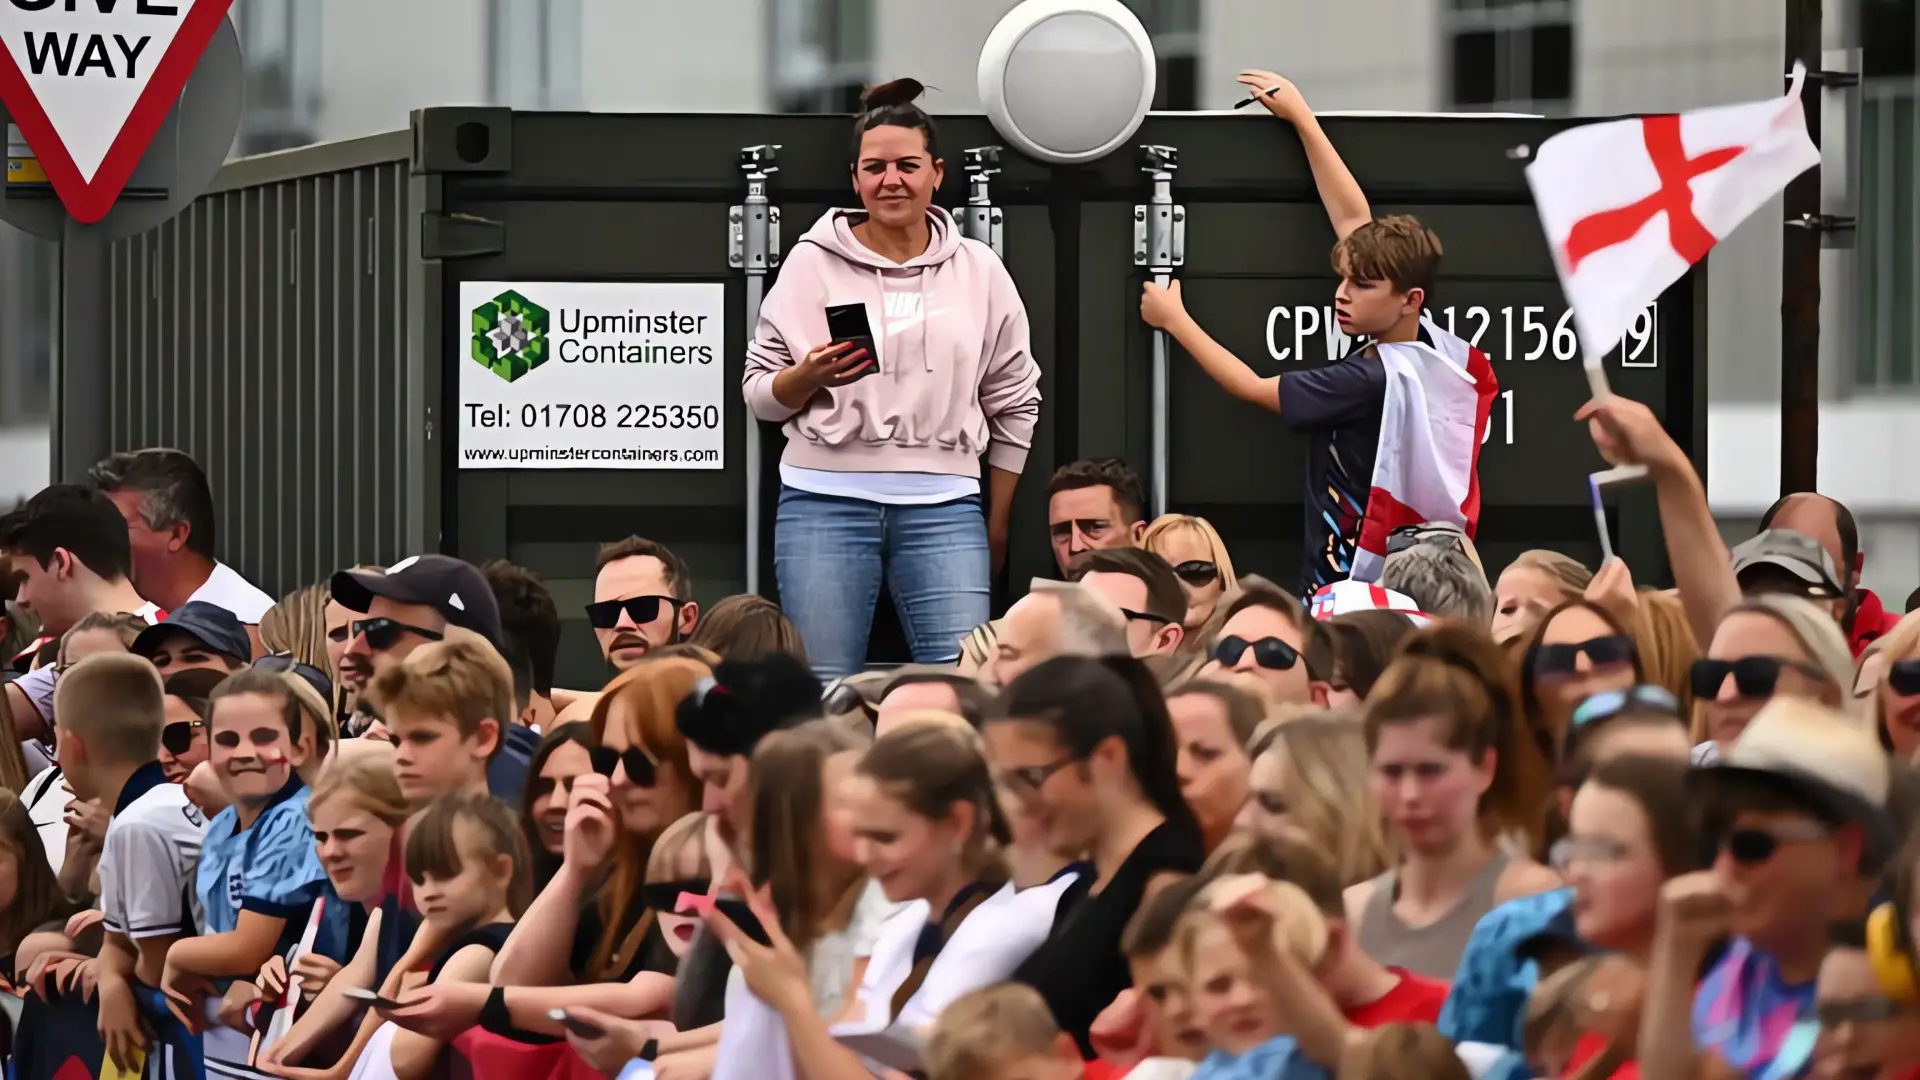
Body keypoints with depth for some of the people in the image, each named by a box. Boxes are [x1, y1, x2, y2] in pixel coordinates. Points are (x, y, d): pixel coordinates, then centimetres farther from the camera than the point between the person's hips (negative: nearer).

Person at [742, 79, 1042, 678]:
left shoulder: (979, 270, 9)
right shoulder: (812, 262, 5)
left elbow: (1014, 403, 15)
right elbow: (760, 394, 8)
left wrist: (997, 524, 14)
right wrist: (810, 376, -14)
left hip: (943, 504, 1)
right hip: (826, 499, -1)